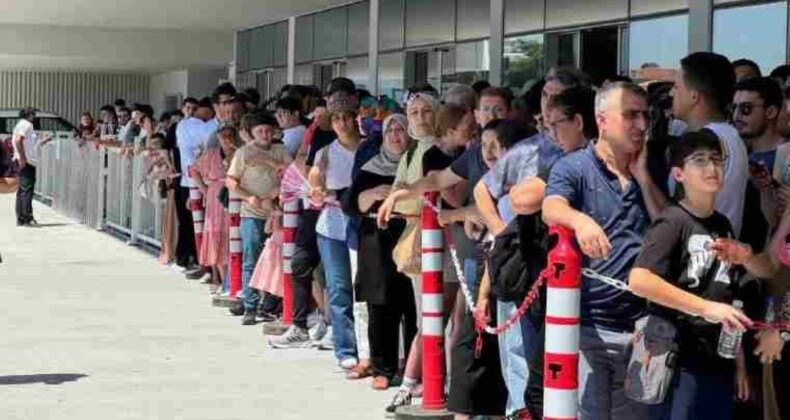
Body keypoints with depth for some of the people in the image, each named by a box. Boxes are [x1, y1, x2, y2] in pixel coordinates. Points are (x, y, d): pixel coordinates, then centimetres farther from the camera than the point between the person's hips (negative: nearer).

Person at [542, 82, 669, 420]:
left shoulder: (646, 173, 14)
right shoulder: (573, 168, -3)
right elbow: (551, 209, -23)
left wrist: (642, 176, -1)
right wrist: (580, 220, -45)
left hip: (637, 326, 5)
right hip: (586, 325, -5)